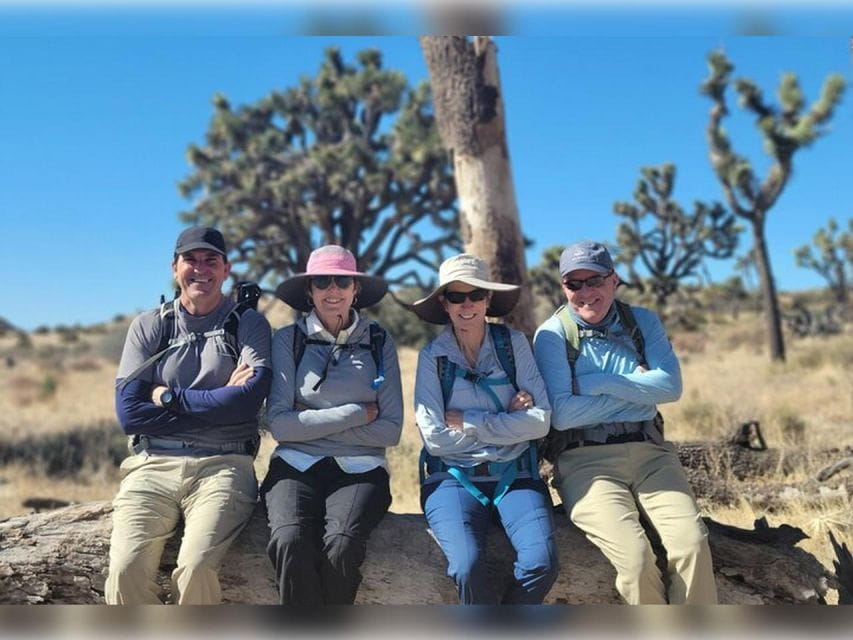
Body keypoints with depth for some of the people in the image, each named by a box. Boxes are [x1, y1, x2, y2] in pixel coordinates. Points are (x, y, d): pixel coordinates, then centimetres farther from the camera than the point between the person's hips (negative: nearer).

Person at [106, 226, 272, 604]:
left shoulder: (248, 324, 9)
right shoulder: (148, 326, 13)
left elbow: (249, 399, -8)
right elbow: (129, 413, 1)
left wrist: (167, 396, -2)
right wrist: (219, 401, -4)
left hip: (223, 465, -2)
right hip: (153, 464, 2)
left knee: (196, 565, -27)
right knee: (126, 568, -23)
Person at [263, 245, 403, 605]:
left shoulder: (379, 342, 10)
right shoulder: (288, 340, 8)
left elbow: (391, 430, 3)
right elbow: (278, 423, -3)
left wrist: (312, 423, -3)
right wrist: (356, 414, -6)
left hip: (360, 468, 0)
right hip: (297, 464, 0)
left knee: (341, 545, -30)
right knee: (290, 541, -31)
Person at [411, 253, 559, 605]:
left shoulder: (513, 343, 4)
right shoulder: (432, 355, 2)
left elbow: (540, 421, -5)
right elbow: (435, 439, -6)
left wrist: (467, 422, -8)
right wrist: (507, 422, -5)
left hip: (514, 474, 1)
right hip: (453, 477, -1)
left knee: (541, 563, -23)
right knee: (468, 566, -28)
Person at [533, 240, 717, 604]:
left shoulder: (643, 322, 12)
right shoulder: (552, 335, 0)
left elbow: (670, 386, -3)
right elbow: (561, 414, -11)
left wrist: (595, 384, -10)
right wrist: (637, 389, -4)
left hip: (649, 452, 4)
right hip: (585, 461, -3)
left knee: (692, 542, -20)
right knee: (634, 554, -24)